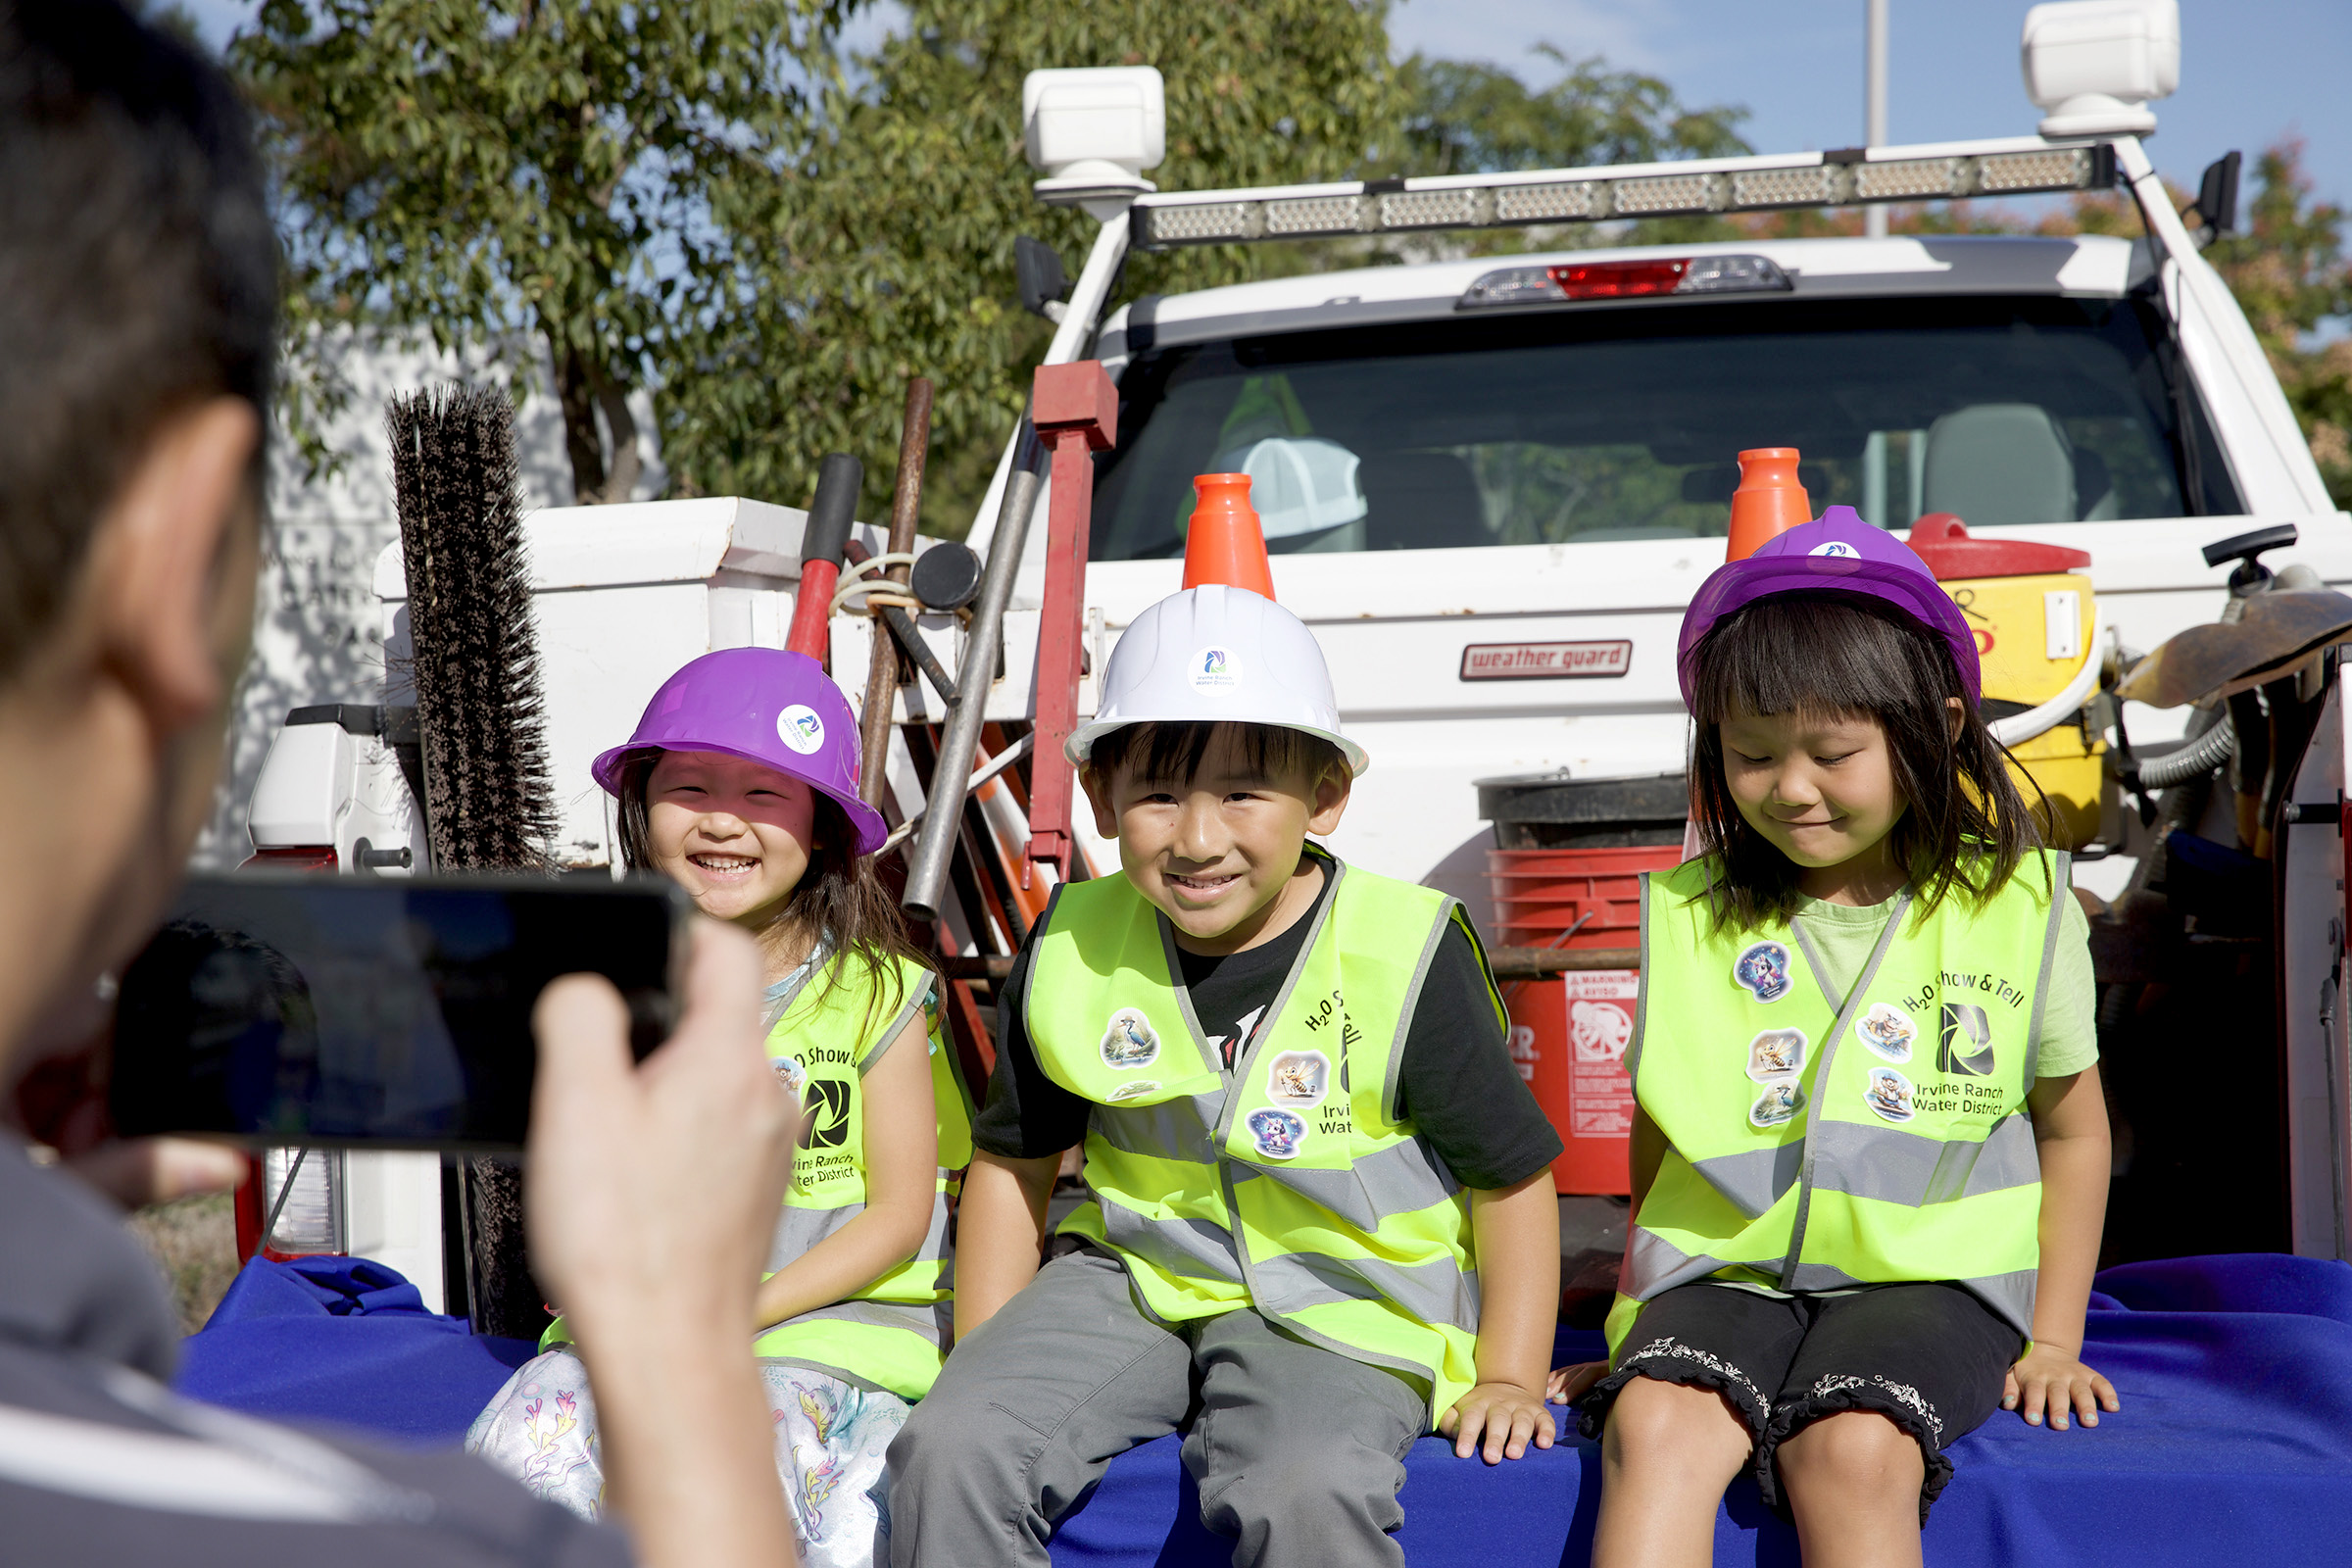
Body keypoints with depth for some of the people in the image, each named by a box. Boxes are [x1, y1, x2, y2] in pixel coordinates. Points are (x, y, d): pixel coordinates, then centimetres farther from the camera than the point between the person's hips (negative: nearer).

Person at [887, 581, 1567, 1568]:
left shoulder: (1402, 957, -13)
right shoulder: (1073, 954, -2)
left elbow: (1512, 1179, -2)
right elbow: (1013, 1163, 12)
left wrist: (1506, 1379, -4)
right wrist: (987, 1364, 8)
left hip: (1339, 1309, -3)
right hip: (1135, 1278, 4)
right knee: (950, 1450, -20)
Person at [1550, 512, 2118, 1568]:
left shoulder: (2018, 907, 4)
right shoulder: (1689, 918, 8)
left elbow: (2072, 1133, 14)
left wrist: (2052, 1341, 8)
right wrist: (1642, 1324, 10)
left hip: (1933, 1272, -1)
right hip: (1727, 1271, 2)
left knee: (1851, 1449, -32)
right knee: (1652, 1424, -29)